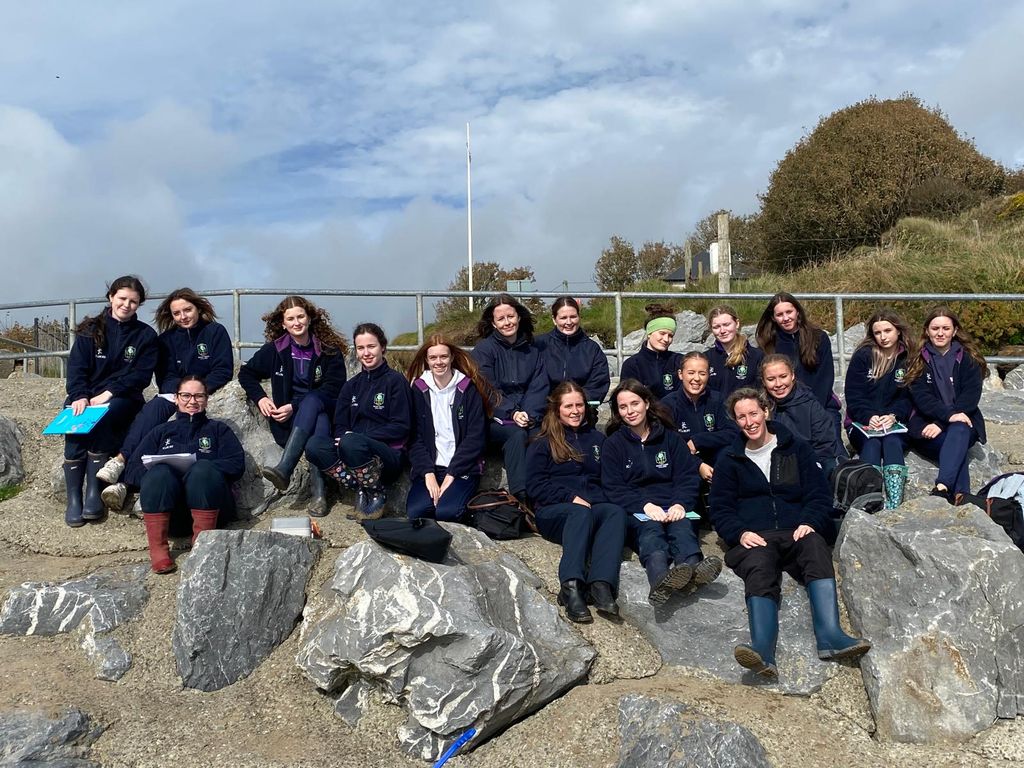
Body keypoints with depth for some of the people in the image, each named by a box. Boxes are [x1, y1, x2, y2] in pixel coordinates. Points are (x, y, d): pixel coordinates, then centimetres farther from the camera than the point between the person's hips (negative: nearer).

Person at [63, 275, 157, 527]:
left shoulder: (145, 335, 7)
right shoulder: (90, 330, 11)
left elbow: (141, 375, -3)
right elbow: (76, 368, 1)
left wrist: (109, 393, -17)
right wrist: (80, 397, -18)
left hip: (124, 398, -1)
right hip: (86, 396, 1)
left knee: (100, 419, -33)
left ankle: (94, 491, -30)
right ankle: (73, 498, -29)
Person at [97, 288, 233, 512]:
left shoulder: (216, 332, 5)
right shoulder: (166, 339, 16)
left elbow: (223, 371, -2)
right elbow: (164, 376, 11)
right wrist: (176, 393, -10)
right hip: (174, 394, 3)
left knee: (156, 409, -30)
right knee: (154, 408, -32)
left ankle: (121, 461, -42)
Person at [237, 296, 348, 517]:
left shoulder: (330, 351, 1)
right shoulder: (275, 349, 7)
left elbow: (333, 390, -7)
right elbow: (246, 373, 17)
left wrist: (295, 406, -16)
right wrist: (260, 398, -3)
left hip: (322, 409, 0)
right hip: (287, 421, 0)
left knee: (311, 400, -36)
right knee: (319, 422, -34)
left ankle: (283, 469, -47)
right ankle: (318, 492, -44)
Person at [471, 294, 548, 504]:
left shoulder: (532, 350, 15)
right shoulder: (484, 349, 3)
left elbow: (539, 388, 6)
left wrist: (529, 414, -13)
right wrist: (512, 414, -19)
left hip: (528, 418, 3)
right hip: (495, 420, -3)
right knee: (517, 434, -34)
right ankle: (520, 496, -39)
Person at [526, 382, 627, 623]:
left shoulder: (596, 439, 25)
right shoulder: (542, 443, 13)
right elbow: (538, 486, 1)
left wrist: (600, 498, -1)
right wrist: (571, 498, -13)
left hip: (595, 507, 3)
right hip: (553, 512, -3)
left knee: (616, 512, -31)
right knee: (581, 513, -37)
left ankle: (601, 584, -50)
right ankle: (571, 586, -56)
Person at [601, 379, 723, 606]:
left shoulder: (670, 438, 19)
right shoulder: (614, 444, 14)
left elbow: (688, 476, 9)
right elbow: (614, 489, 1)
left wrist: (680, 504, -13)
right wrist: (645, 505, -17)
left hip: (672, 509, 2)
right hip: (636, 512, -2)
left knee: (682, 527, -34)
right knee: (651, 530, -36)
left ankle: (692, 571, -67)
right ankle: (662, 579, -69)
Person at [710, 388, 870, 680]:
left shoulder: (796, 448, 18)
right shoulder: (729, 459, 18)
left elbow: (820, 495, 12)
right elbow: (720, 509, 11)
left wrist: (809, 523, -10)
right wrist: (740, 533, -10)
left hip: (796, 534, 1)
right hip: (753, 538, -1)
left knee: (816, 548, -34)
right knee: (759, 568, -35)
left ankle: (830, 635, -50)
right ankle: (763, 650, -58)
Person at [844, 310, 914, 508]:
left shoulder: (908, 358, 7)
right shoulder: (862, 356, 4)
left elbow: (907, 397, 3)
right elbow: (853, 396, -2)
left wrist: (893, 416, -17)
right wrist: (869, 417, -19)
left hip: (895, 423, 0)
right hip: (862, 423, 0)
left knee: (892, 442, -32)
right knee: (871, 443, -31)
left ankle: (894, 506, -47)